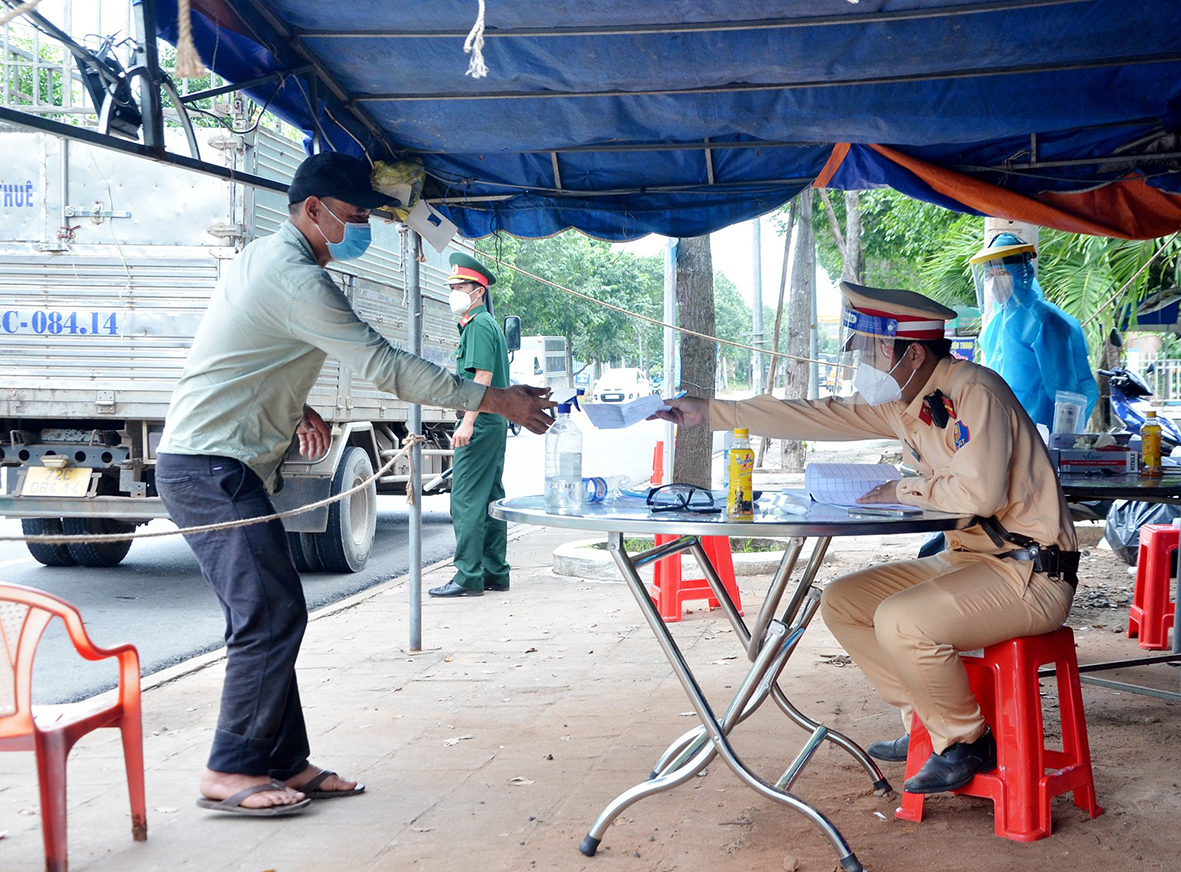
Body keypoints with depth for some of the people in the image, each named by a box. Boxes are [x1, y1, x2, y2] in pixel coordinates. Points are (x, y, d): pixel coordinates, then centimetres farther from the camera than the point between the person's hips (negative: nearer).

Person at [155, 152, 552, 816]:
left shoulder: (264, 257, 16)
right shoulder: (296, 279, -18)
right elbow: (386, 367, -21)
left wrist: (297, 411, 13)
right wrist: (495, 399, -17)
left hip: (228, 467, 10)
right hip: (211, 467, -10)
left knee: (270, 616, 9)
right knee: (272, 614, -10)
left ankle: (286, 763, 14)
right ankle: (229, 773, -2)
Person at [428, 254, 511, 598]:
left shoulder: (479, 325, -11)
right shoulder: (489, 323, 20)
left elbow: (483, 376, -20)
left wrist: (468, 422, -24)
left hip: (480, 425, -11)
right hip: (495, 424, 11)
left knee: (466, 501, -10)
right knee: (491, 499, 12)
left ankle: (468, 577, -9)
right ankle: (495, 573, 17)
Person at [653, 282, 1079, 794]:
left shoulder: (974, 391, -18)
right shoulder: (901, 402, 8)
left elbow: (981, 493, -29)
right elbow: (819, 416, 14)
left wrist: (905, 492, -11)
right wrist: (709, 413, 14)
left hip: (1031, 573, -9)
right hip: (968, 559, 9)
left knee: (901, 621, -29)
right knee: (842, 602, 7)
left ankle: (967, 744, -5)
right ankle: (928, 725, 13)